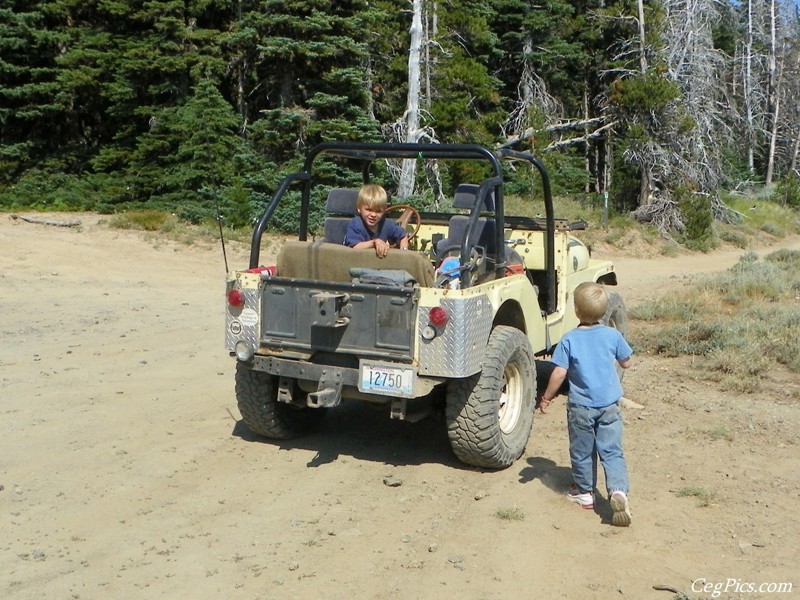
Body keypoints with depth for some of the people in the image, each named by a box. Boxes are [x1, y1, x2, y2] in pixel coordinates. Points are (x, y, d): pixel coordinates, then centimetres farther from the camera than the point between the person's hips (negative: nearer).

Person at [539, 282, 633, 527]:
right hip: (609, 405, 2)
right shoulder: (612, 335, -5)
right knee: (612, 451, 5)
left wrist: (546, 398, -2)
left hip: (580, 406, -2)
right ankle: (618, 491, -13)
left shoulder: (569, 340, -12)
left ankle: (584, 492, 27)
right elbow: (626, 362, 8)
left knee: (582, 451, 15)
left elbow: (559, 373, -13)